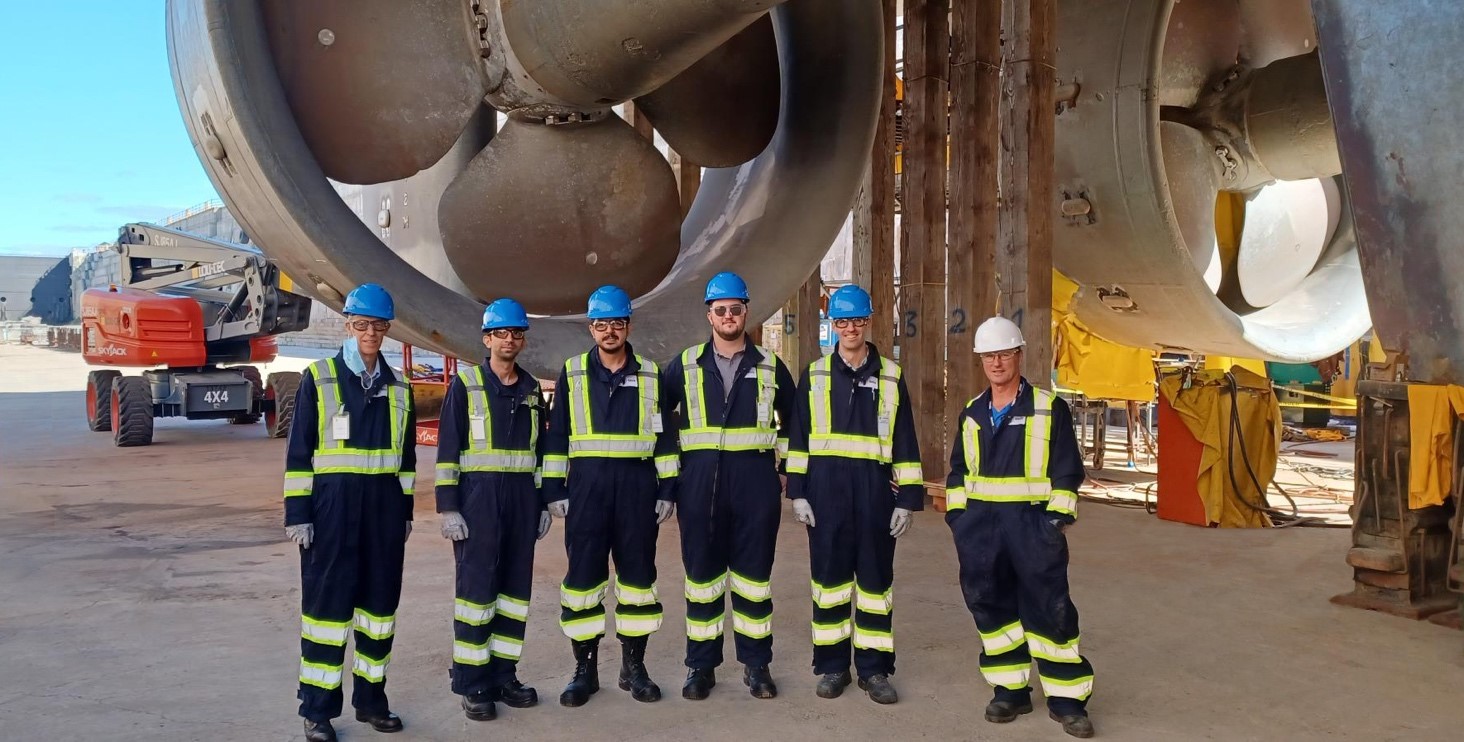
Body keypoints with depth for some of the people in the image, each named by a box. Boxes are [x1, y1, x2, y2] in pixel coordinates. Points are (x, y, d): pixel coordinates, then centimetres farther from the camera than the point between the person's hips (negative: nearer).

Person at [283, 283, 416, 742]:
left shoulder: (398, 388, 11)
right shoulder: (318, 379, -1)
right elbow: (298, 451, -3)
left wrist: (406, 510, 12)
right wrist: (298, 512, -9)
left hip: (384, 506, 4)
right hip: (332, 503, -4)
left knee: (379, 601, 8)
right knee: (327, 602, -3)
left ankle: (371, 698, 20)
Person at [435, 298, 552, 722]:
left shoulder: (532, 390, 13)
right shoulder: (465, 384, -1)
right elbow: (447, 448, -4)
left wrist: (544, 502, 13)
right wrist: (448, 506, -11)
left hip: (522, 496, 5)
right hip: (478, 495, -5)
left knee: (515, 587, 6)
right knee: (476, 587, -4)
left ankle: (504, 675, 15)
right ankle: (472, 684, 3)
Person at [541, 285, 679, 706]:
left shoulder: (651, 375, 7)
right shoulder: (572, 374, 5)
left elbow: (664, 436, 8)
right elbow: (556, 435, 5)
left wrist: (667, 489, 2)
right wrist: (554, 490, 0)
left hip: (638, 485, 1)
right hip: (587, 484, -1)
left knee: (638, 574, 6)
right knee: (583, 575, 1)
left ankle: (633, 665, 17)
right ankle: (585, 668, 13)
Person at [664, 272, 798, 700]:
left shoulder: (770, 367, 7)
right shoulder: (685, 366, 6)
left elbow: (793, 420, 18)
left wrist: (783, 460, 10)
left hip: (756, 480, 0)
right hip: (700, 480, 0)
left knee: (753, 573, 5)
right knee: (701, 573, 5)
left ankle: (756, 664, 16)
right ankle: (701, 665, 15)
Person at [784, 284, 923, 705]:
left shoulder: (890, 375, 6)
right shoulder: (815, 374, 6)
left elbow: (904, 441, 5)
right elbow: (798, 437, 6)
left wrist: (907, 498, 0)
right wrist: (797, 491, -1)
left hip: (874, 488, 0)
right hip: (826, 487, 0)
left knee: (875, 577, 5)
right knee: (829, 574, 5)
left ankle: (873, 669, 15)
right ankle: (832, 666, 17)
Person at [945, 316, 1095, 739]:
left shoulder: (1049, 408, -1)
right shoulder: (972, 414, 12)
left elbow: (1067, 469, -3)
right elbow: (958, 470, 17)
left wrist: (1057, 517, -10)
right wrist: (957, 513, 7)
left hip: (1032, 521, -4)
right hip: (980, 520, 4)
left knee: (1049, 608, -3)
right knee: (990, 605, 6)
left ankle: (1065, 699, 7)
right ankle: (1011, 690, 19)